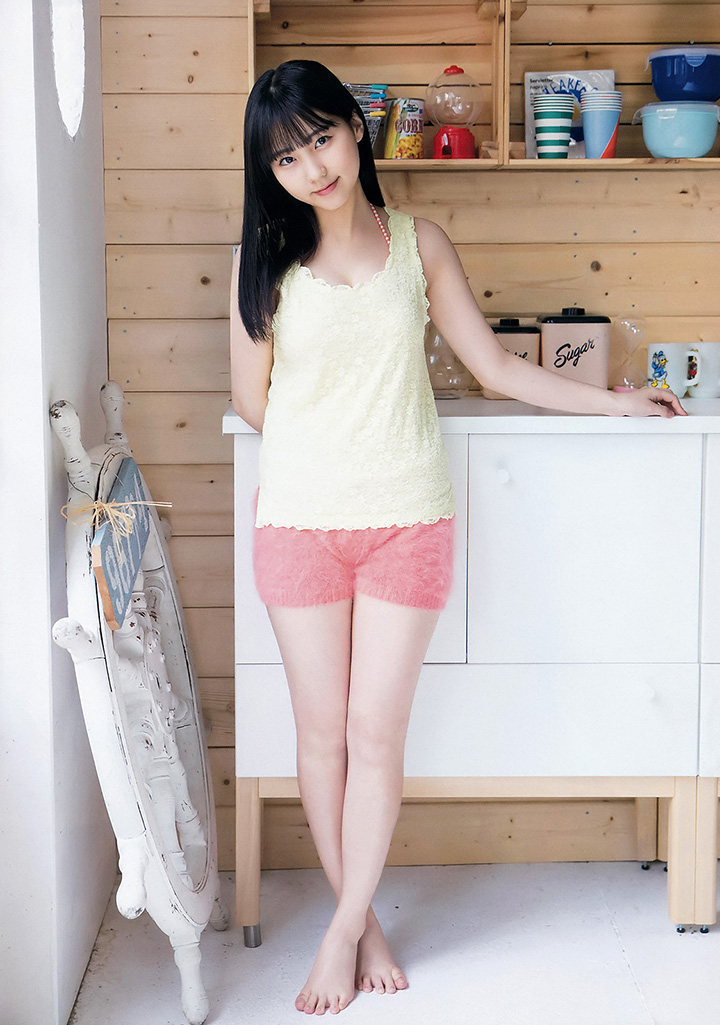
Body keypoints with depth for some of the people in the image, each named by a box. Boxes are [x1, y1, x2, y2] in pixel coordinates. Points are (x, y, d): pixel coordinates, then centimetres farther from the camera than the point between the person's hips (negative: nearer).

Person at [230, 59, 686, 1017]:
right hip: (301, 523, 0)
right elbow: (252, 401, 5)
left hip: (408, 522, 0)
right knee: (322, 733, 7)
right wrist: (325, 442, 11)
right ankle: (362, 920, 24)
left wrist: (614, 400, 11)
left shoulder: (421, 245, 2)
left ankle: (345, 932, 16)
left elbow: (498, 368, 8)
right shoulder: (263, 262, -1)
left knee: (376, 732, 2)